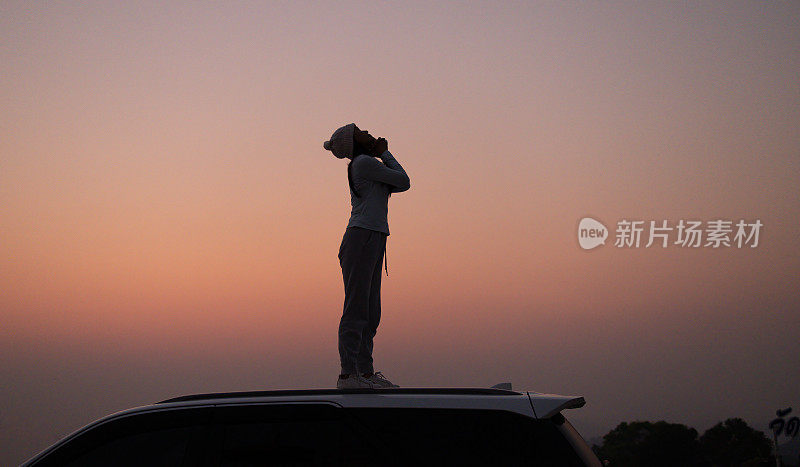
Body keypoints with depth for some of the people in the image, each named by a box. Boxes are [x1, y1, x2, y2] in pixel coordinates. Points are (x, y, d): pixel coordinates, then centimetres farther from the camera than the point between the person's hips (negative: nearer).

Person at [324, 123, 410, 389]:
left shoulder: (367, 164, 22)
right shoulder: (364, 162, -6)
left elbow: (397, 186, 21)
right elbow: (404, 182, -4)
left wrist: (383, 153, 15)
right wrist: (385, 155, 8)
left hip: (372, 241, 10)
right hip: (362, 237, -10)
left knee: (370, 312, 10)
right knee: (356, 308, -12)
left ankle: (366, 372, 13)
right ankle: (347, 374, -15)